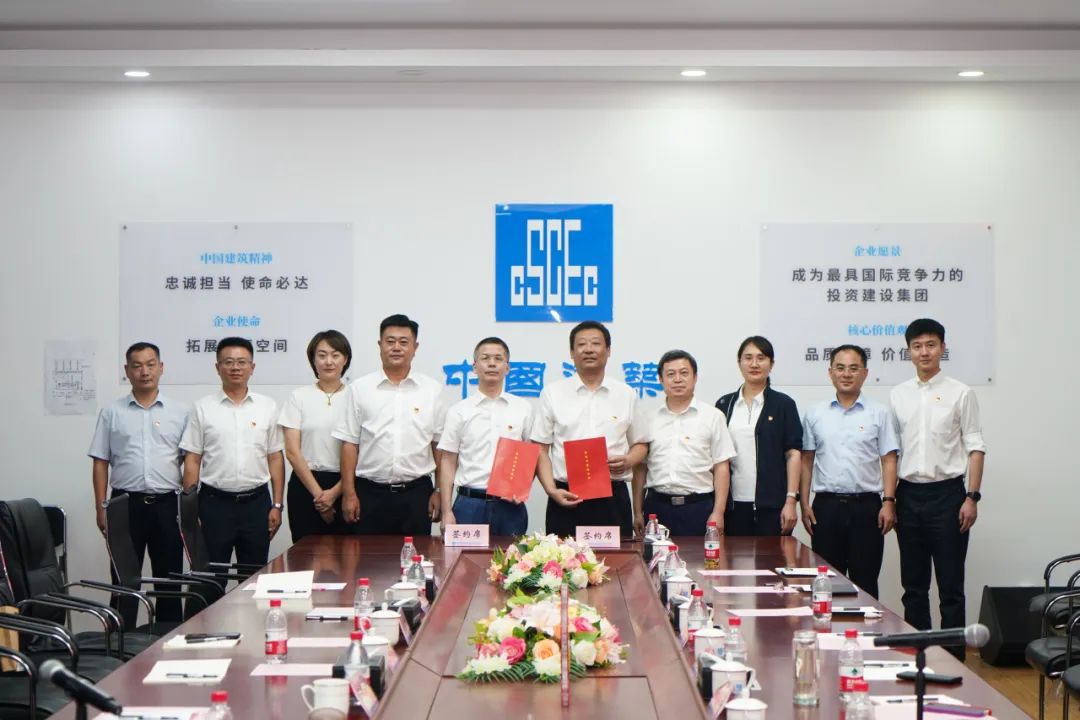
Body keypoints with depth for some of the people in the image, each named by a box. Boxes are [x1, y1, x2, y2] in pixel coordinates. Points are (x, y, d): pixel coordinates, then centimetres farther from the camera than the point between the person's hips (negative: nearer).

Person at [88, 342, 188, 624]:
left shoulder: (180, 412, 5)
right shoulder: (112, 413, 6)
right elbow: (100, 463, 5)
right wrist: (101, 508, -2)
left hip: (166, 504, 0)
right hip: (126, 504, 0)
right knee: (124, 579, 3)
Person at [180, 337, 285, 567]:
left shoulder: (267, 407, 6)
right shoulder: (203, 408, 2)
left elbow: (275, 458, 7)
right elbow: (192, 461, 1)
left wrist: (277, 505, 1)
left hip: (256, 503, 1)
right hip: (215, 503, -1)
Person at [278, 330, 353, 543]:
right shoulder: (299, 397, 4)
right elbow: (292, 452, 0)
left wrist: (334, 492, -9)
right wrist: (317, 492, -6)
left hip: (345, 486, 0)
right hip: (305, 484, 0)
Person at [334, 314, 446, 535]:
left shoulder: (432, 390, 5)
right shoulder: (360, 388, 4)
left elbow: (440, 446, 6)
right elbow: (350, 444, 3)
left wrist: (440, 491, 2)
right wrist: (349, 493, -2)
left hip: (416, 493, 0)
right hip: (371, 492, 0)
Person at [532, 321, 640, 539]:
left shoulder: (626, 395, 10)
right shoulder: (552, 394, 6)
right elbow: (540, 449, 5)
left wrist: (628, 461, -7)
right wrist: (551, 490, -7)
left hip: (612, 498, 1)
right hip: (567, 498, -1)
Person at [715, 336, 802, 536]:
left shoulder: (783, 404, 3)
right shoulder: (724, 405, 10)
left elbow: (793, 454, -1)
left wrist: (791, 500, -9)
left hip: (771, 504, -2)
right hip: (733, 504, 2)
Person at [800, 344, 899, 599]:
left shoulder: (878, 413, 5)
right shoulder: (815, 414, 9)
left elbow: (889, 460, 2)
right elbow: (806, 460, 10)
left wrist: (889, 502, -8)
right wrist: (804, 503, 2)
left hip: (866, 505, -1)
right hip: (826, 505, 1)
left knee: (865, 582, 2)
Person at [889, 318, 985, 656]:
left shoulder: (960, 394, -1)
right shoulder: (898, 396, 8)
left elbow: (975, 448, -3)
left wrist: (972, 497, -11)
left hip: (946, 493, -4)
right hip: (909, 494, 4)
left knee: (951, 585, 0)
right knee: (913, 584, 10)